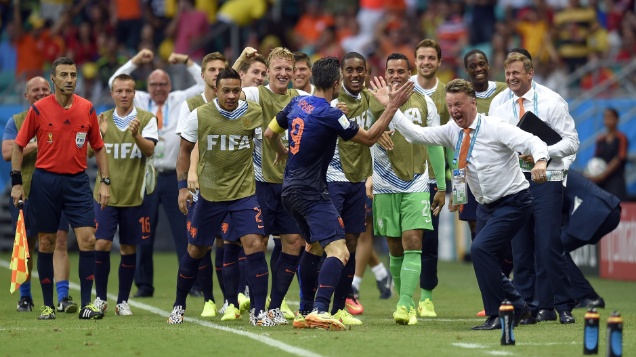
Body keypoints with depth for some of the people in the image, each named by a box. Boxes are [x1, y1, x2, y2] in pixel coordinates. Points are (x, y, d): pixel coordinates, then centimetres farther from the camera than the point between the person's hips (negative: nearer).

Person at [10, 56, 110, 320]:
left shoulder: (87, 109, 2)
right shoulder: (39, 110, -4)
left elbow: (98, 148, 10)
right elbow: (18, 146, 3)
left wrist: (105, 182, 3)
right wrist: (16, 182, -2)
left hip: (77, 180, 1)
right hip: (45, 180, -1)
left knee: (88, 238, -10)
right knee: (46, 243, 4)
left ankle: (86, 304, -4)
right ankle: (48, 305, 13)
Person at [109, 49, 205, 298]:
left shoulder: (181, 101, 11)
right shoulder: (139, 102, 11)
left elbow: (204, 84, 10)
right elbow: (115, 83, 6)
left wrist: (186, 61, 5)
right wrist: (135, 61, 3)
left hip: (174, 177, -1)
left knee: (184, 231, -2)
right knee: (143, 234, 3)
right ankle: (144, 285, 10)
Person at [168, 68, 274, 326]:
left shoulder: (254, 113, -7)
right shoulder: (199, 116, -7)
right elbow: (185, 150, 5)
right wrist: (183, 186, -2)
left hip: (244, 192, -1)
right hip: (210, 194, 1)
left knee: (254, 245, -17)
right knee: (195, 250, 10)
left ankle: (260, 312, -9)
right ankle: (179, 306, 31)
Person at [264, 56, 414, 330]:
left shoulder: (297, 103, 5)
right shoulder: (329, 115, -17)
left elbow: (270, 134, 19)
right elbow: (369, 138, -8)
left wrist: (281, 152, 39)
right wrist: (392, 107, -5)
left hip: (290, 189, 9)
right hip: (312, 192, -9)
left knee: (314, 246, 26)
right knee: (339, 252, -17)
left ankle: (305, 311, 28)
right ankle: (320, 310, -33)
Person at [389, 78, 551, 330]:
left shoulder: (495, 128, -18)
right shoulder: (453, 132, 2)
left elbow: (533, 141, -25)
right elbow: (417, 135, 2)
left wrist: (540, 161, -46)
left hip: (513, 203, -8)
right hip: (486, 205, 8)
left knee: (481, 249, -22)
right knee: (485, 261, 10)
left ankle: (497, 316, -13)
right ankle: (518, 308, 29)